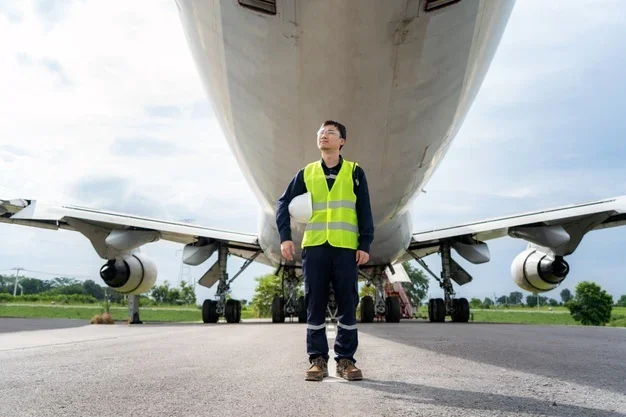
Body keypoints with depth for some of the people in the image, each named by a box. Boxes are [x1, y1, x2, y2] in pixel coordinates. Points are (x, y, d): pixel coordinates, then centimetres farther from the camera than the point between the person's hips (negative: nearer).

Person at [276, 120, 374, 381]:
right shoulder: (306, 173, 13)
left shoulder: (355, 172, 8)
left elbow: (364, 212, 5)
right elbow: (284, 204, 11)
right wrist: (285, 237, -1)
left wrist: (365, 244, -3)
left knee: (347, 304, 1)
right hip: (314, 247, 1)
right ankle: (318, 359, 9)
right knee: (315, 304, 2)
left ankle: (346, 359, 10)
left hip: (346, 247, -1)